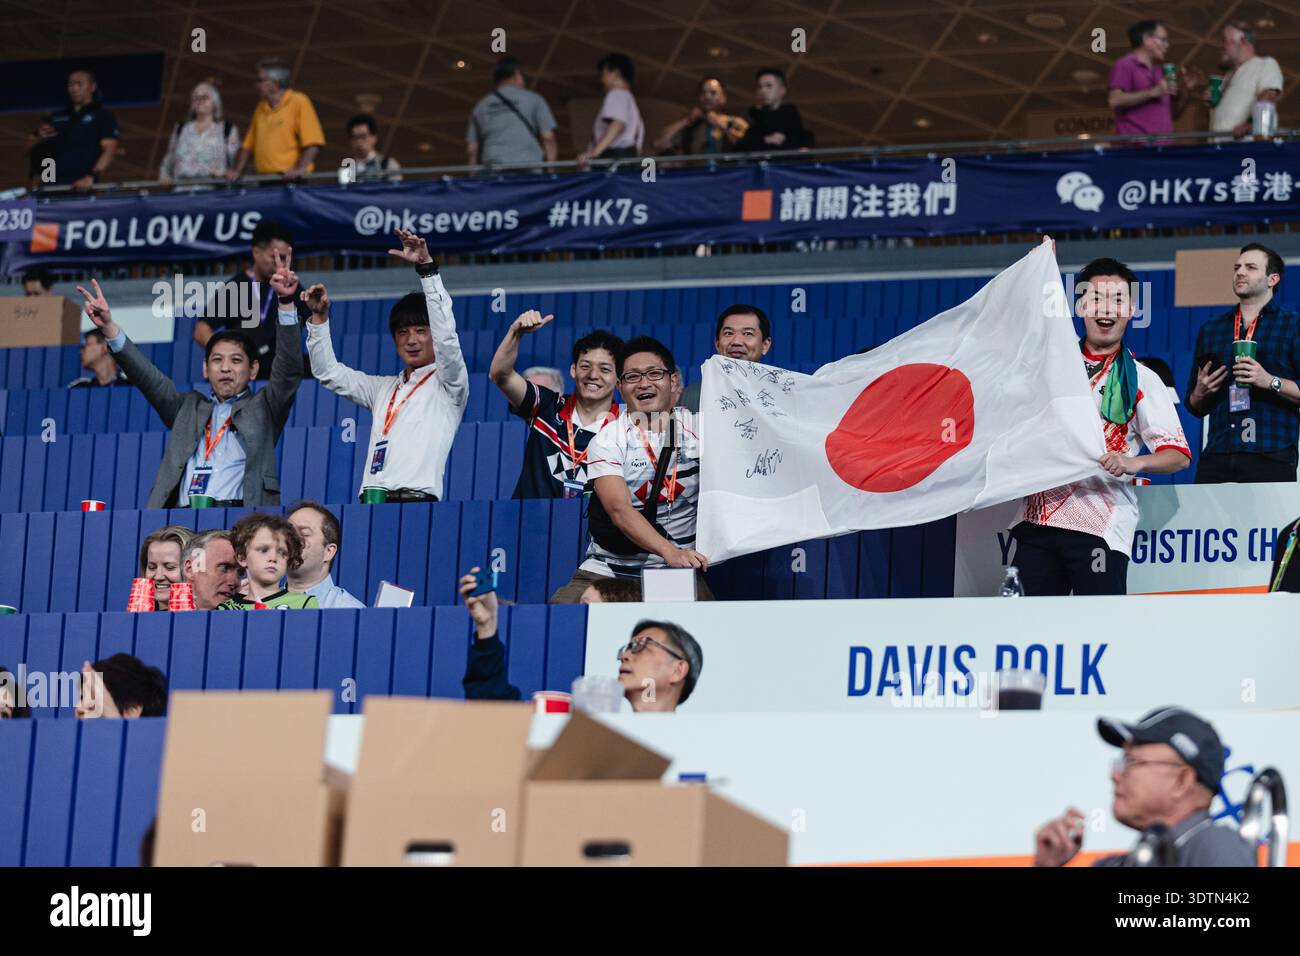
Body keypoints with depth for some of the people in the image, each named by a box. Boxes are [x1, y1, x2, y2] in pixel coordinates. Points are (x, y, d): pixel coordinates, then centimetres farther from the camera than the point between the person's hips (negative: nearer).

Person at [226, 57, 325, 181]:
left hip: (290, 180, -6)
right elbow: (248, 146, 21)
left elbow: (312, 142, -11)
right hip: (265, 180, 6)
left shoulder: (299, 102, -3)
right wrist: (237, 171, 9)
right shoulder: (261, 108, 17)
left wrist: (299, 169, -21)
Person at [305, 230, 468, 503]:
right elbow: (329, 372, 27)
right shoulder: (383, 388, 27)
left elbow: (446, 335, -6)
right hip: (370, 501, 5)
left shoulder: (448, 385, 10)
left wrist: (426, 267, -12)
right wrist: (319, 317, 15)